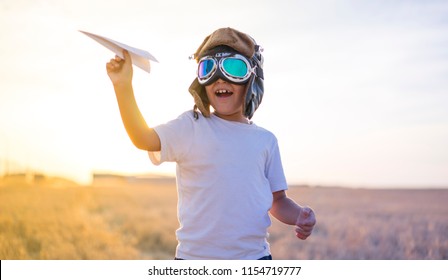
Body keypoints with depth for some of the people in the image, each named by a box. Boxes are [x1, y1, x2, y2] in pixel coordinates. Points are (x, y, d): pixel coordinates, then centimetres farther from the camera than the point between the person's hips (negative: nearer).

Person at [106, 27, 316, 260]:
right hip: (195, 256, -3)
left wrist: (299, 217, -6)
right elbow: (144, 139, -20)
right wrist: (124, 86, -32)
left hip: (254, 255, 3)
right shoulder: (191, 127, -2)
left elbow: (278, 200, 15)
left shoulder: (265, 140, 9)